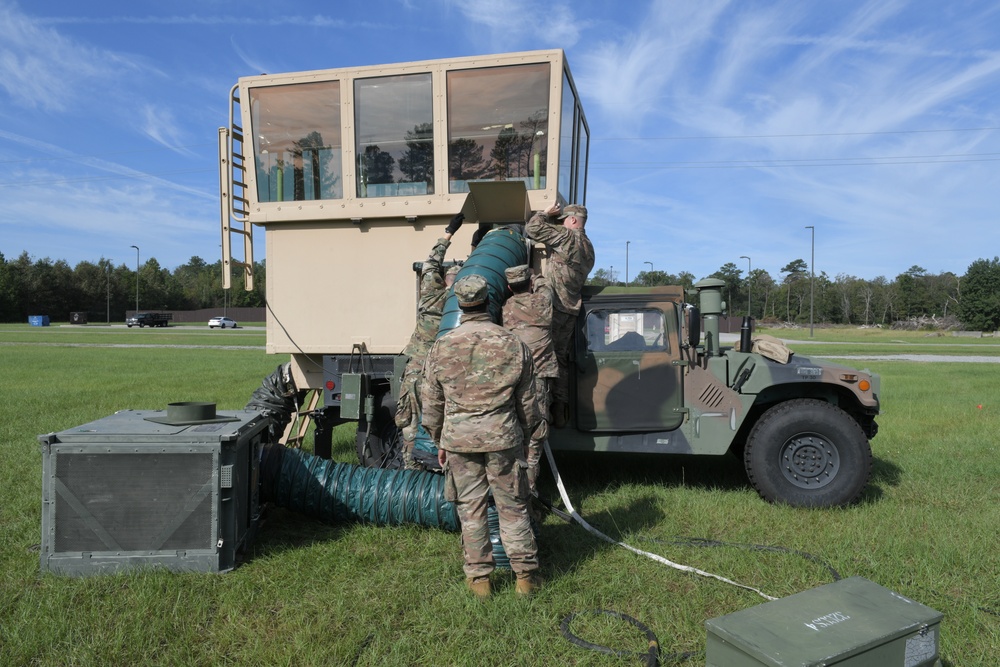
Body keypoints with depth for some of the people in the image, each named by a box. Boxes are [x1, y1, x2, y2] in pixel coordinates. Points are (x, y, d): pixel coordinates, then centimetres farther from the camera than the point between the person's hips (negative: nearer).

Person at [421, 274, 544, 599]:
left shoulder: (441, 347, -1)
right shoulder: (513, 345, -2)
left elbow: (431, 403, 4)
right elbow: (527, 401, 4)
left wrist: (439, 443, 16)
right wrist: (524, 438, 17)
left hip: (458, 438, 1)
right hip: (502, 437, 0)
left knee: (470, 508, 11)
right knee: (512, 506, 10)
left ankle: (478, 577, 20)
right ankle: (526, 574, 18)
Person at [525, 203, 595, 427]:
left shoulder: (567, 237, -9)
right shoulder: (588, 248, 19)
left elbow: (533, 229, -11)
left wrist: (545, 213, 6)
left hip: (555, 306, -9)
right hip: (571, 309, 9)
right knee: (561, 359, 12)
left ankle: (554, 411, -6)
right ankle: (561, 412, 14)